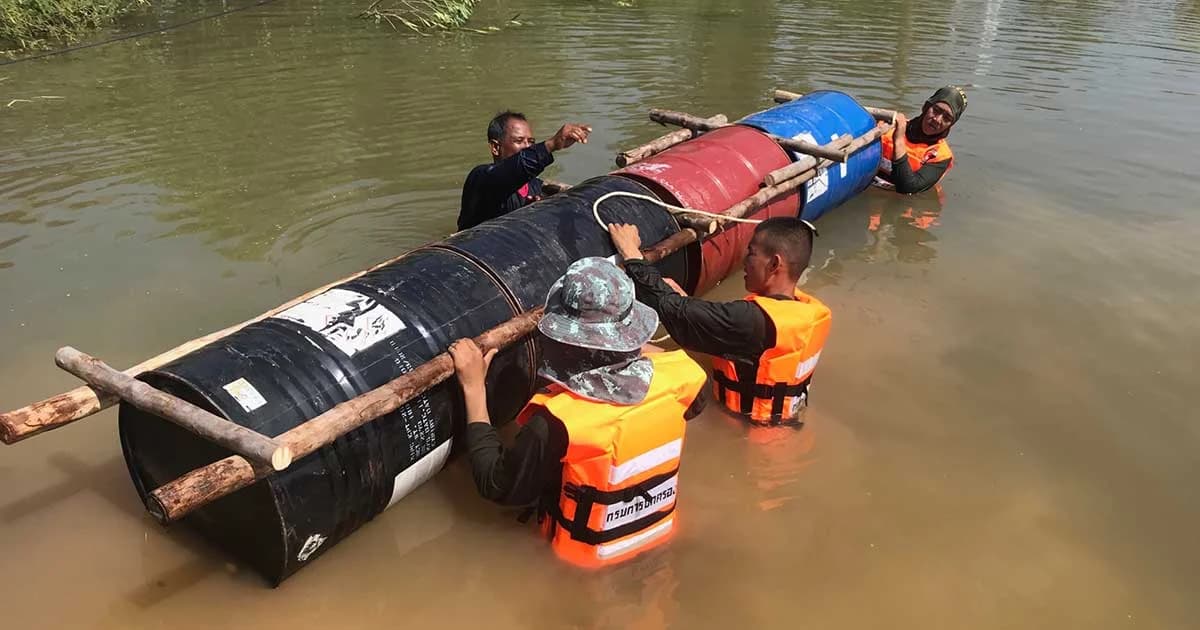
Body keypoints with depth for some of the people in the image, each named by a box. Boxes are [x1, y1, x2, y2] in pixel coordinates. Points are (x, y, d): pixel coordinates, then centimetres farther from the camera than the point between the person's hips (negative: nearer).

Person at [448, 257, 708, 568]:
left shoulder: (557, 421, -37)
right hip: (661, 533, 5)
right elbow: (695, 401, 3)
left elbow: (496, 486, -21)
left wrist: (474, 388, -19)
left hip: (589, 560, -4)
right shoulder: (671, 377, -23)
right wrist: (637, 345, 10)